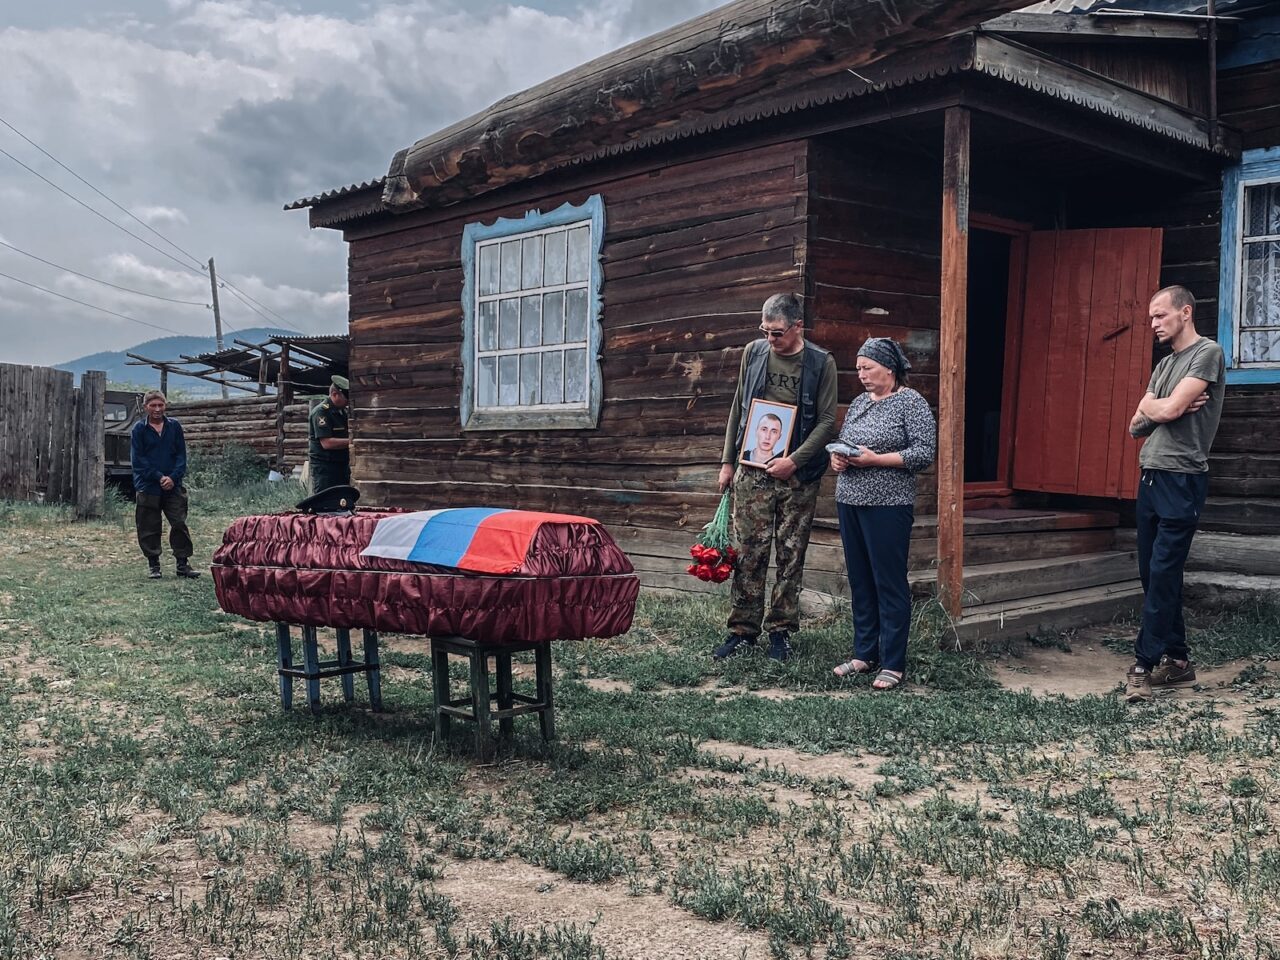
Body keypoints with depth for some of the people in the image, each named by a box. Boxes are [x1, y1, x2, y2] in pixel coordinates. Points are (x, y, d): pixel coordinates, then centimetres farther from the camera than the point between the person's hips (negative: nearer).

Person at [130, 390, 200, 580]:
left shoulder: (174, 426, 6)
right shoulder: (139, 429, 0)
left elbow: (181, 455, 5)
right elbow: (137, 460, -4)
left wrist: (173, 477, -9)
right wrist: (159, 477, -12)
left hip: (173, 486, 1)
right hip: (147, 487, -1)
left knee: (179, 525, 0)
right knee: (149, 528, 4)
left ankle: (183, 563, 7)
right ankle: (153, 565, 15)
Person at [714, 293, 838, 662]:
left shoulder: (821, 363, -3)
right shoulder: (754, 352, 5)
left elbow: (826, 421, -4)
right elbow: (738, 407, 12)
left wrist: (794, 460, -13)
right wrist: (727, 461, 10)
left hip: (798, 475, -2)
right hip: (752, 471, 2)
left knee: (791, 556, 4)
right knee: (749, 553, 2)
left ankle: (781, 630, 14)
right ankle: (743, 628, 10)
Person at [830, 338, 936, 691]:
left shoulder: (911, 403, -5)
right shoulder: (859, 403, 15)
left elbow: (924, 452, -13)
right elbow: (841, 442, 23)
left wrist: (875, 459, -18)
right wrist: (837, 457, 1)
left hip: (887, 506, -7)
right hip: (850, 502, 7)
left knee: (889, 584, -2)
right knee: (860, 582, 12)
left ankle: (893, 664, 4)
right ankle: (865, 654, 22)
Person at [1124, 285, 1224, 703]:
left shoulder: (1208, 352, -6)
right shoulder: (1163, 366, 18)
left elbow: (1170, 409, -17)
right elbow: (1137, 425, 13)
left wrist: (1150, 405, 4)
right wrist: (1159, 409, -6)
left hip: (1181, 480, -8)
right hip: (1150, 478, 8)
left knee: (1162, 574, -9)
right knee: (1153, 574, 9)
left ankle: (1145, 665, -7)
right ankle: (1177, 660, 18)